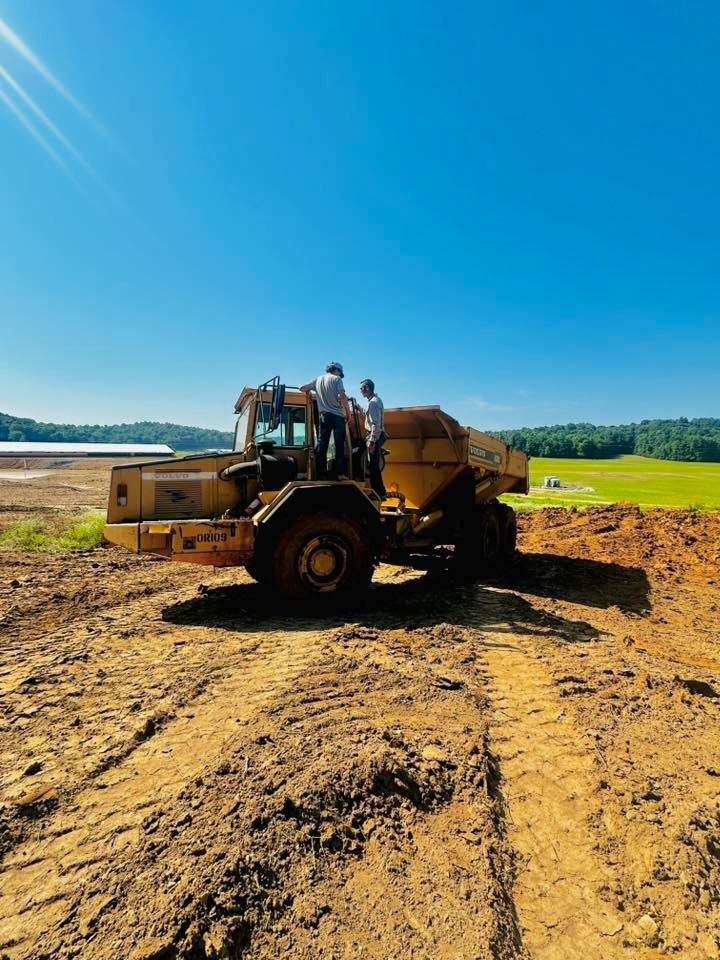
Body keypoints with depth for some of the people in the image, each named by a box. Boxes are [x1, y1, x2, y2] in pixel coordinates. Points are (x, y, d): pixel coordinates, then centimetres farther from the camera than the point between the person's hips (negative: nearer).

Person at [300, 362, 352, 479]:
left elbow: (302, 388, 21)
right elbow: (342, 397, -14)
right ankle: (340, 473, -3)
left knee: (322, 445, 4)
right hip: (337, 416, -4)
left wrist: (311, 392, 40)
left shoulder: (317, 379, 15)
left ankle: (322, 474, 2)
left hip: (324, 416, 4)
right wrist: (348, 412, -5)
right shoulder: (336, 379, 0)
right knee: (339, 445, 0)